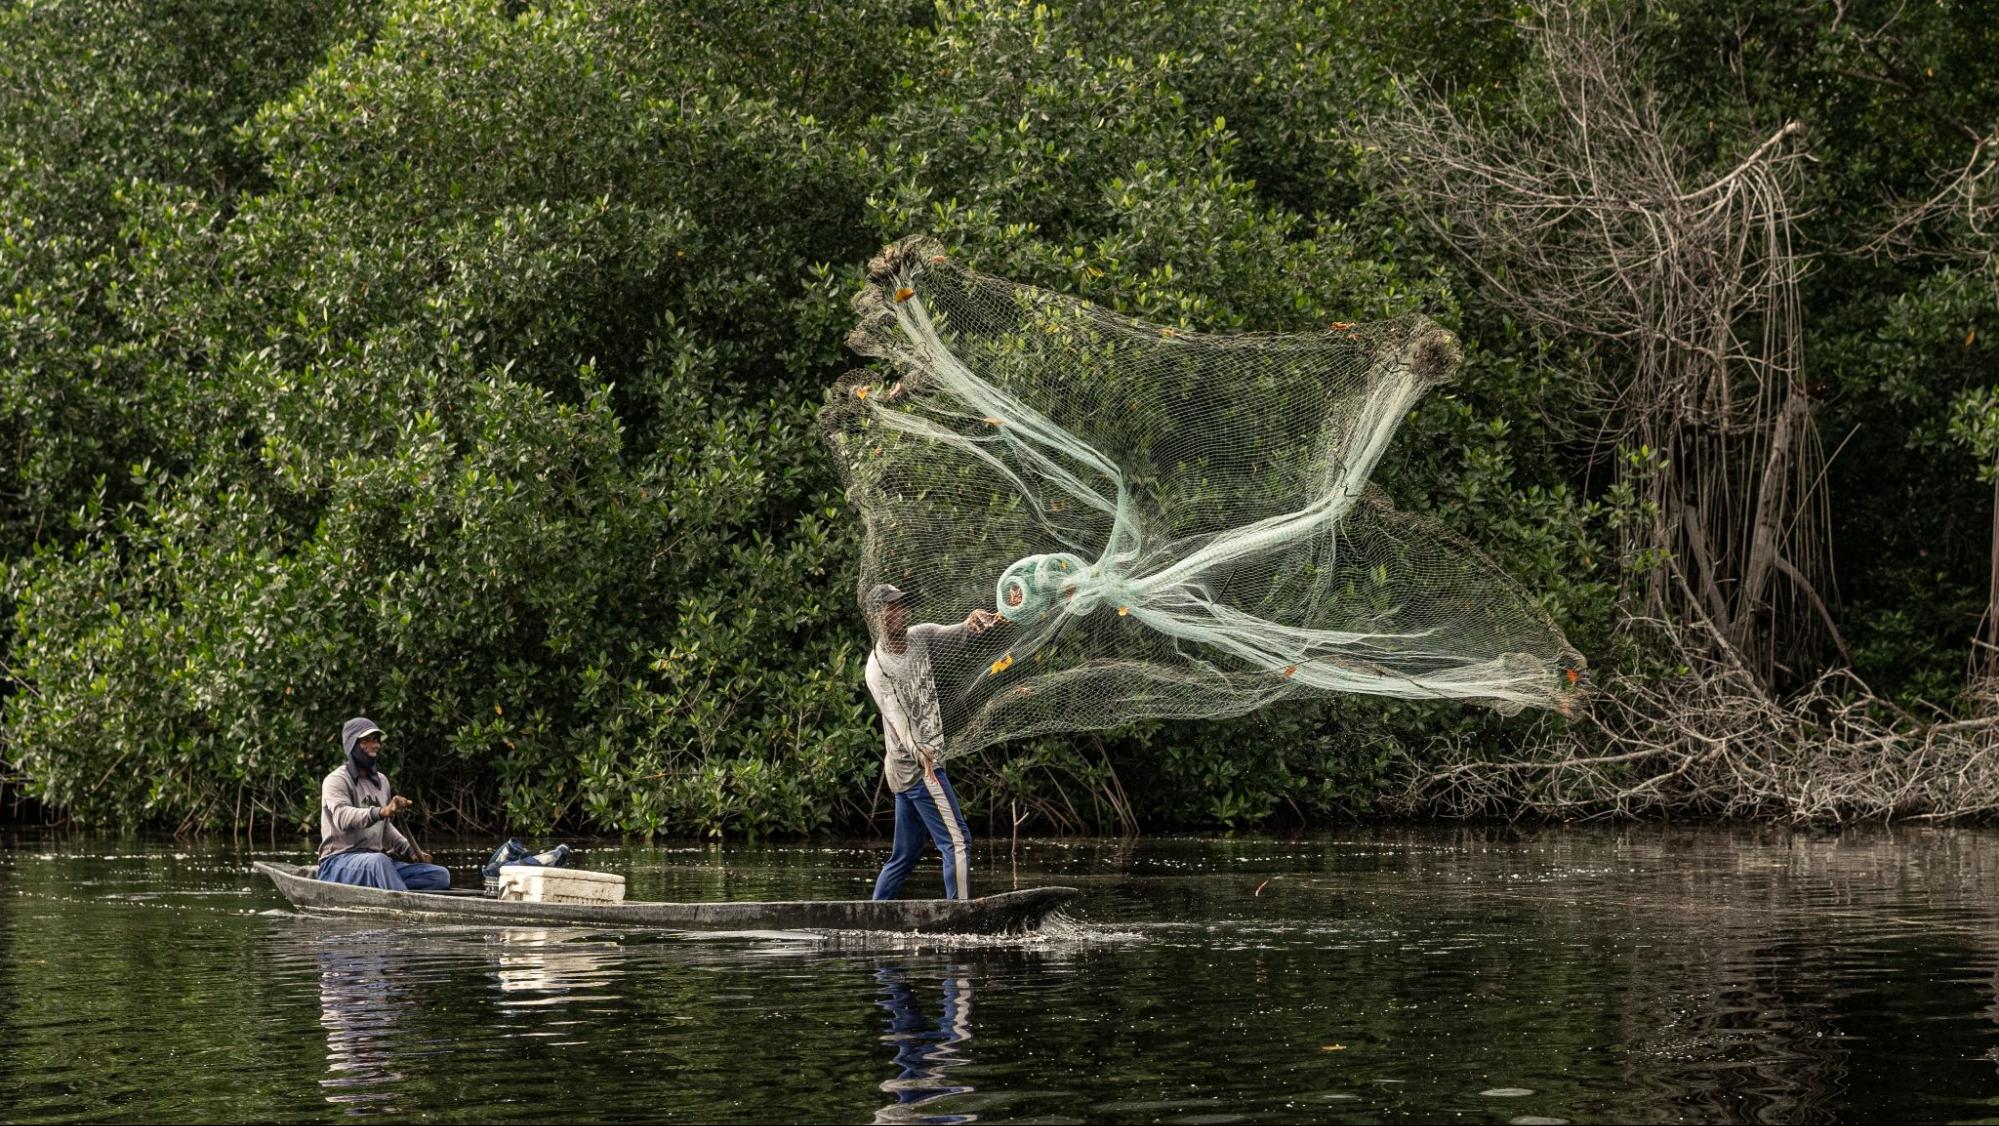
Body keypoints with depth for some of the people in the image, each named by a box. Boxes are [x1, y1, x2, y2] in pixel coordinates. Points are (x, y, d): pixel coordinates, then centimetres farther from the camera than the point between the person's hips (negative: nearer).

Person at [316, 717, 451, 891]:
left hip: (376, 862, 8)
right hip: (338, 863, -8)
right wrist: (381, 811, -43)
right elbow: (342, 818, -27)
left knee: (440, 876, -9)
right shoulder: (336, 781, -6)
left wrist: (410, 850, 16)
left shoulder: (381, 781, 21)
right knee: (378, 860, -41)